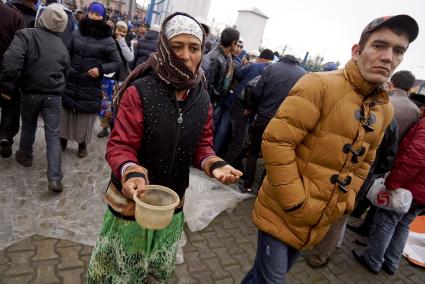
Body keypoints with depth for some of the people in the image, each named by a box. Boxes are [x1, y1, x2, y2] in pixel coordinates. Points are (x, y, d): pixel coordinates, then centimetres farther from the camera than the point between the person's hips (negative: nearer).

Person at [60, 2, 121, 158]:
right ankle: (63, 140, 30)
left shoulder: (107, 40, -4)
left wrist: (101, 69, -16)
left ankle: (83, 144, 26)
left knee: (85, 117, 7)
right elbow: (68, 54, 14)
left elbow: (117, 62, -3)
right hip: (70, 82, 3)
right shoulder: (77, 33, 6)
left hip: (91, 86, -3)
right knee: (65, 113, 11)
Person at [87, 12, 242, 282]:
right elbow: (119, 147, -20)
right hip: (132, 200, -4)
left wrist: (213, 164, -20)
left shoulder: (203, 100, -4)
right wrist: (131, 172, -40)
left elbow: (202, 145, 1)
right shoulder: (139, 92, -21)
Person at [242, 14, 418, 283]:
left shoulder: (385, 110, 5)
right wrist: (296, 202, -21)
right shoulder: (321, 84, -19)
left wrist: (346, 201, 9)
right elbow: (276, 141, -23)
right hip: (283, 212, -6)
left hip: (319, 221, 7)